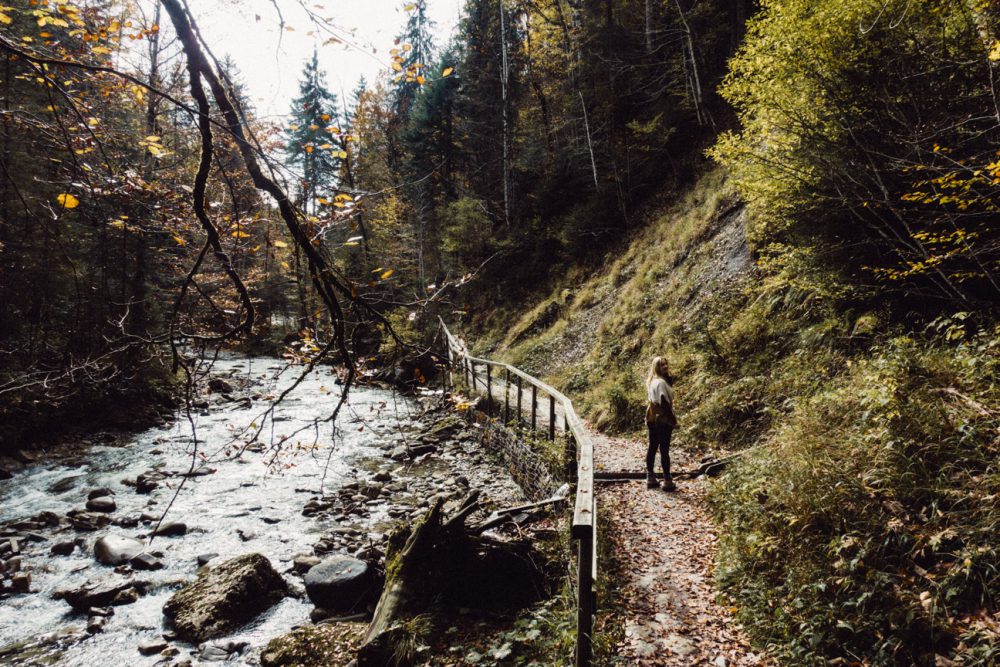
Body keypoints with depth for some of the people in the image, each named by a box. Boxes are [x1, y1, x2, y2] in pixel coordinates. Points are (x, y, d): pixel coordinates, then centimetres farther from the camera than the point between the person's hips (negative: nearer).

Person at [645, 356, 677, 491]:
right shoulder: (661, 382, -17)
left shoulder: (652, 381, 13)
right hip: (662, 420, -9)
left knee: (652, 448, 11)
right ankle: (667, 481, -1)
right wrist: (673, 418, -14)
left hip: (652, 418, 9)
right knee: (664, 450, -5)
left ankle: (650, 478, 16)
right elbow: (664, 402, -21)